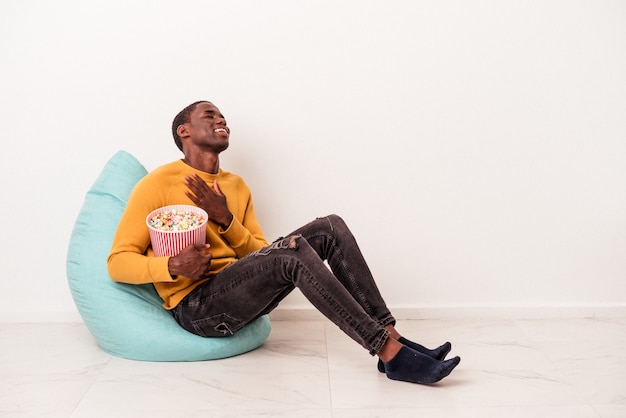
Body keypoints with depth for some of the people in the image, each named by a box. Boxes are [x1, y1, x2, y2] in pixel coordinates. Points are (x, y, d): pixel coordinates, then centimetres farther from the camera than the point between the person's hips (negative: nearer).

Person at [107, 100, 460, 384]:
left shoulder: (237, 186, 15)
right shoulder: (158, 184, -2)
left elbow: (259, 253, 10)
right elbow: (118, 262, -5)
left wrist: (225, 219, -7)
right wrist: (172, 266, -24)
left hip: (240, 295, 6)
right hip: (196, 307, -6)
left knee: (330, 228, -11)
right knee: (292, 250, -31)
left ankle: (390, 334, -16)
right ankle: (390, 353, -28)